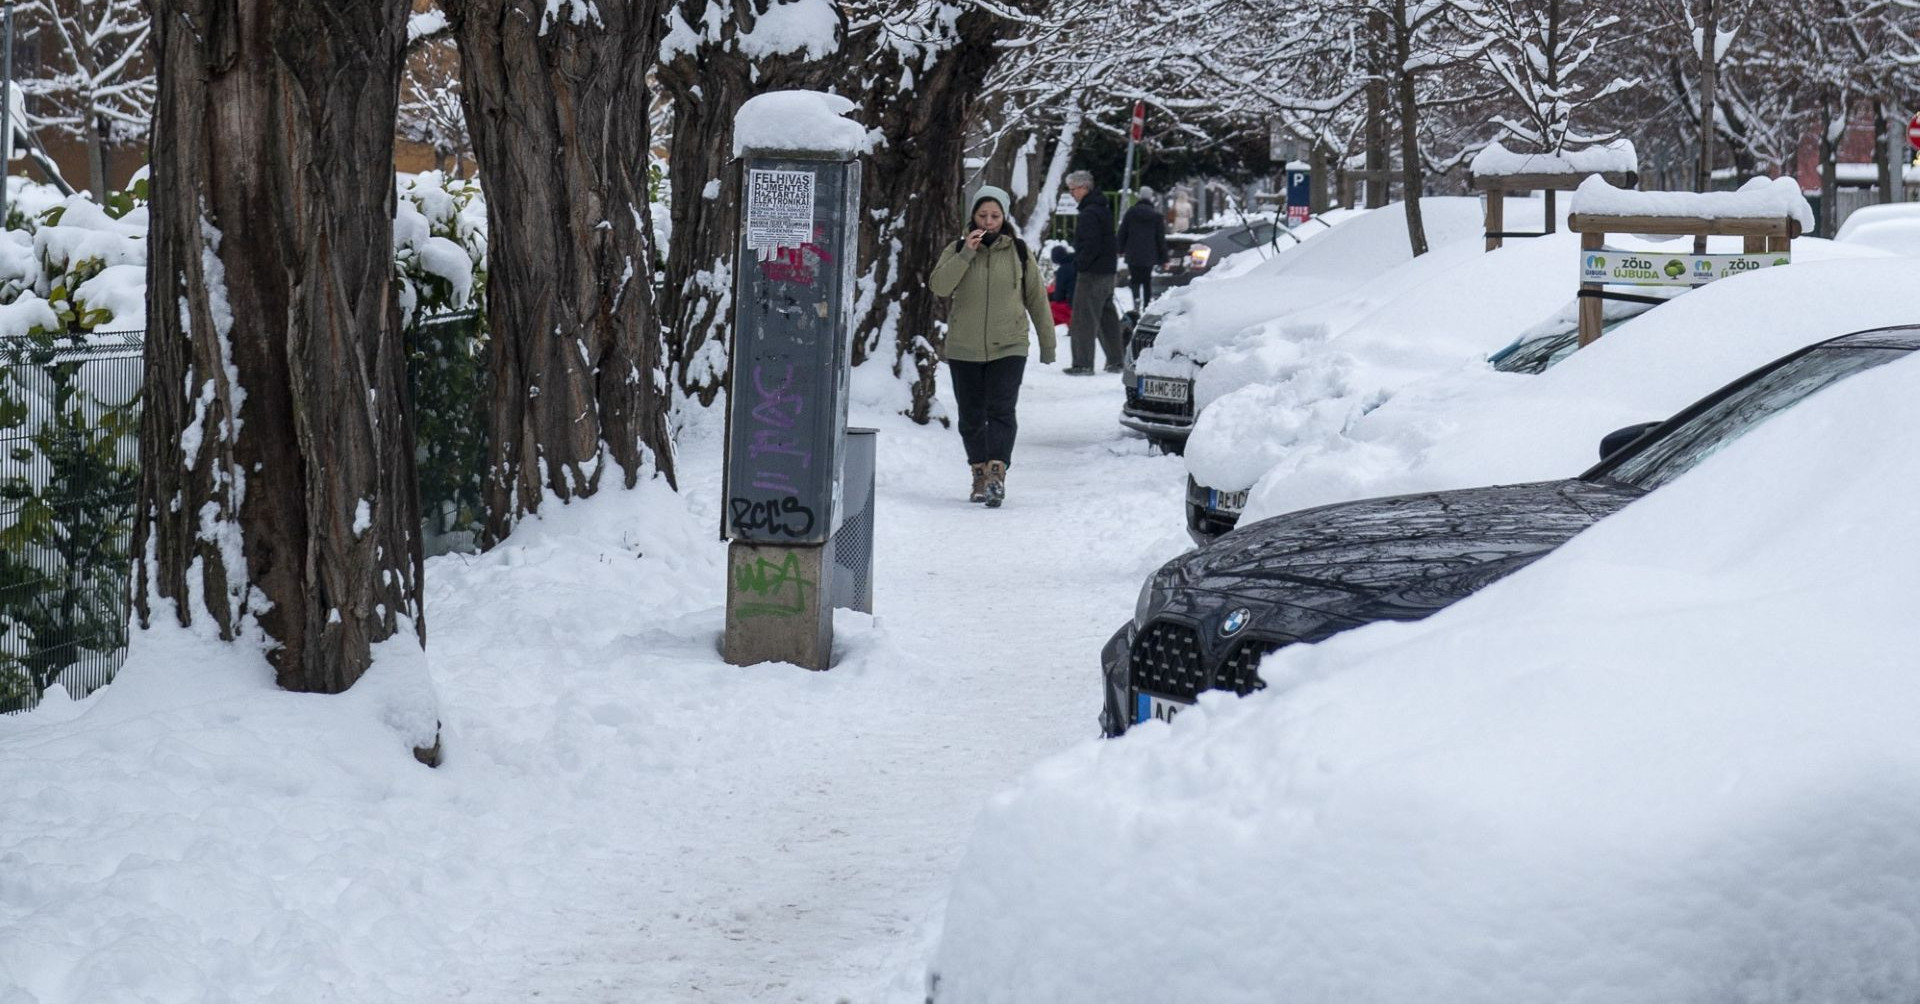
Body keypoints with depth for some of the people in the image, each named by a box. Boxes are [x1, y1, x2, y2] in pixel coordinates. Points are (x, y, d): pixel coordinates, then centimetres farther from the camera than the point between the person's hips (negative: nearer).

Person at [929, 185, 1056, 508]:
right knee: (971, 417, 8)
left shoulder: (1019, 252, 5)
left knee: (1001, 412, -16)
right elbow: (939, 286, -12)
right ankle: (980, 475, 21)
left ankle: (997, 473, -24)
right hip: (964, 350, 2)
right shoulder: (956, 250, 5)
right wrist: (966, 254, -19)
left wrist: (1048, 345, 10)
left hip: (1008, 348, -2)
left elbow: (1037, 299, 10)